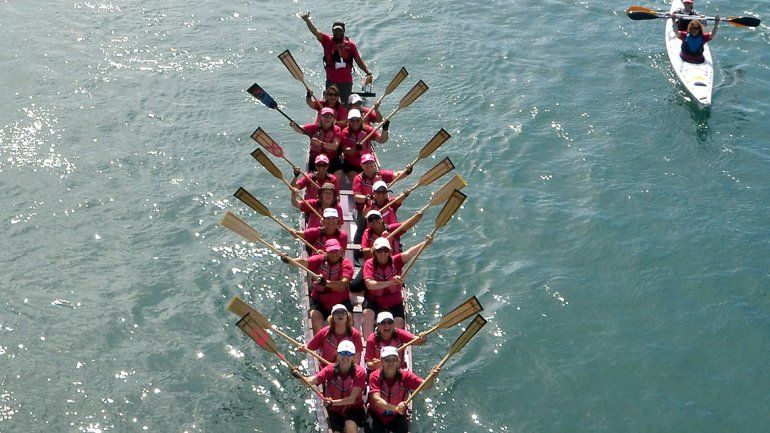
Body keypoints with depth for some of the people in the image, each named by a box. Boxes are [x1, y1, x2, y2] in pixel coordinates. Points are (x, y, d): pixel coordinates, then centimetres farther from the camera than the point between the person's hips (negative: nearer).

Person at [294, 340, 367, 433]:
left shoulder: (359, 372, -20)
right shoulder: (330, 370, -15)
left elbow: (352, 399, -25)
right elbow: (312, 380, -32)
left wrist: (332, 403, -41)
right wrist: (299, 376, -54)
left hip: (354, 409, -3)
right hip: (335, 411, 3)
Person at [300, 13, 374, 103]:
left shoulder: (350, 44, 2)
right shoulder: (327, 40, 3)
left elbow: (359, 61, 5)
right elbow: (315, 32, -8)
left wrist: (368, 73, -4)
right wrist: (307, 20, -24)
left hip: (346, 82, 0)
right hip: (331, 82, 0)